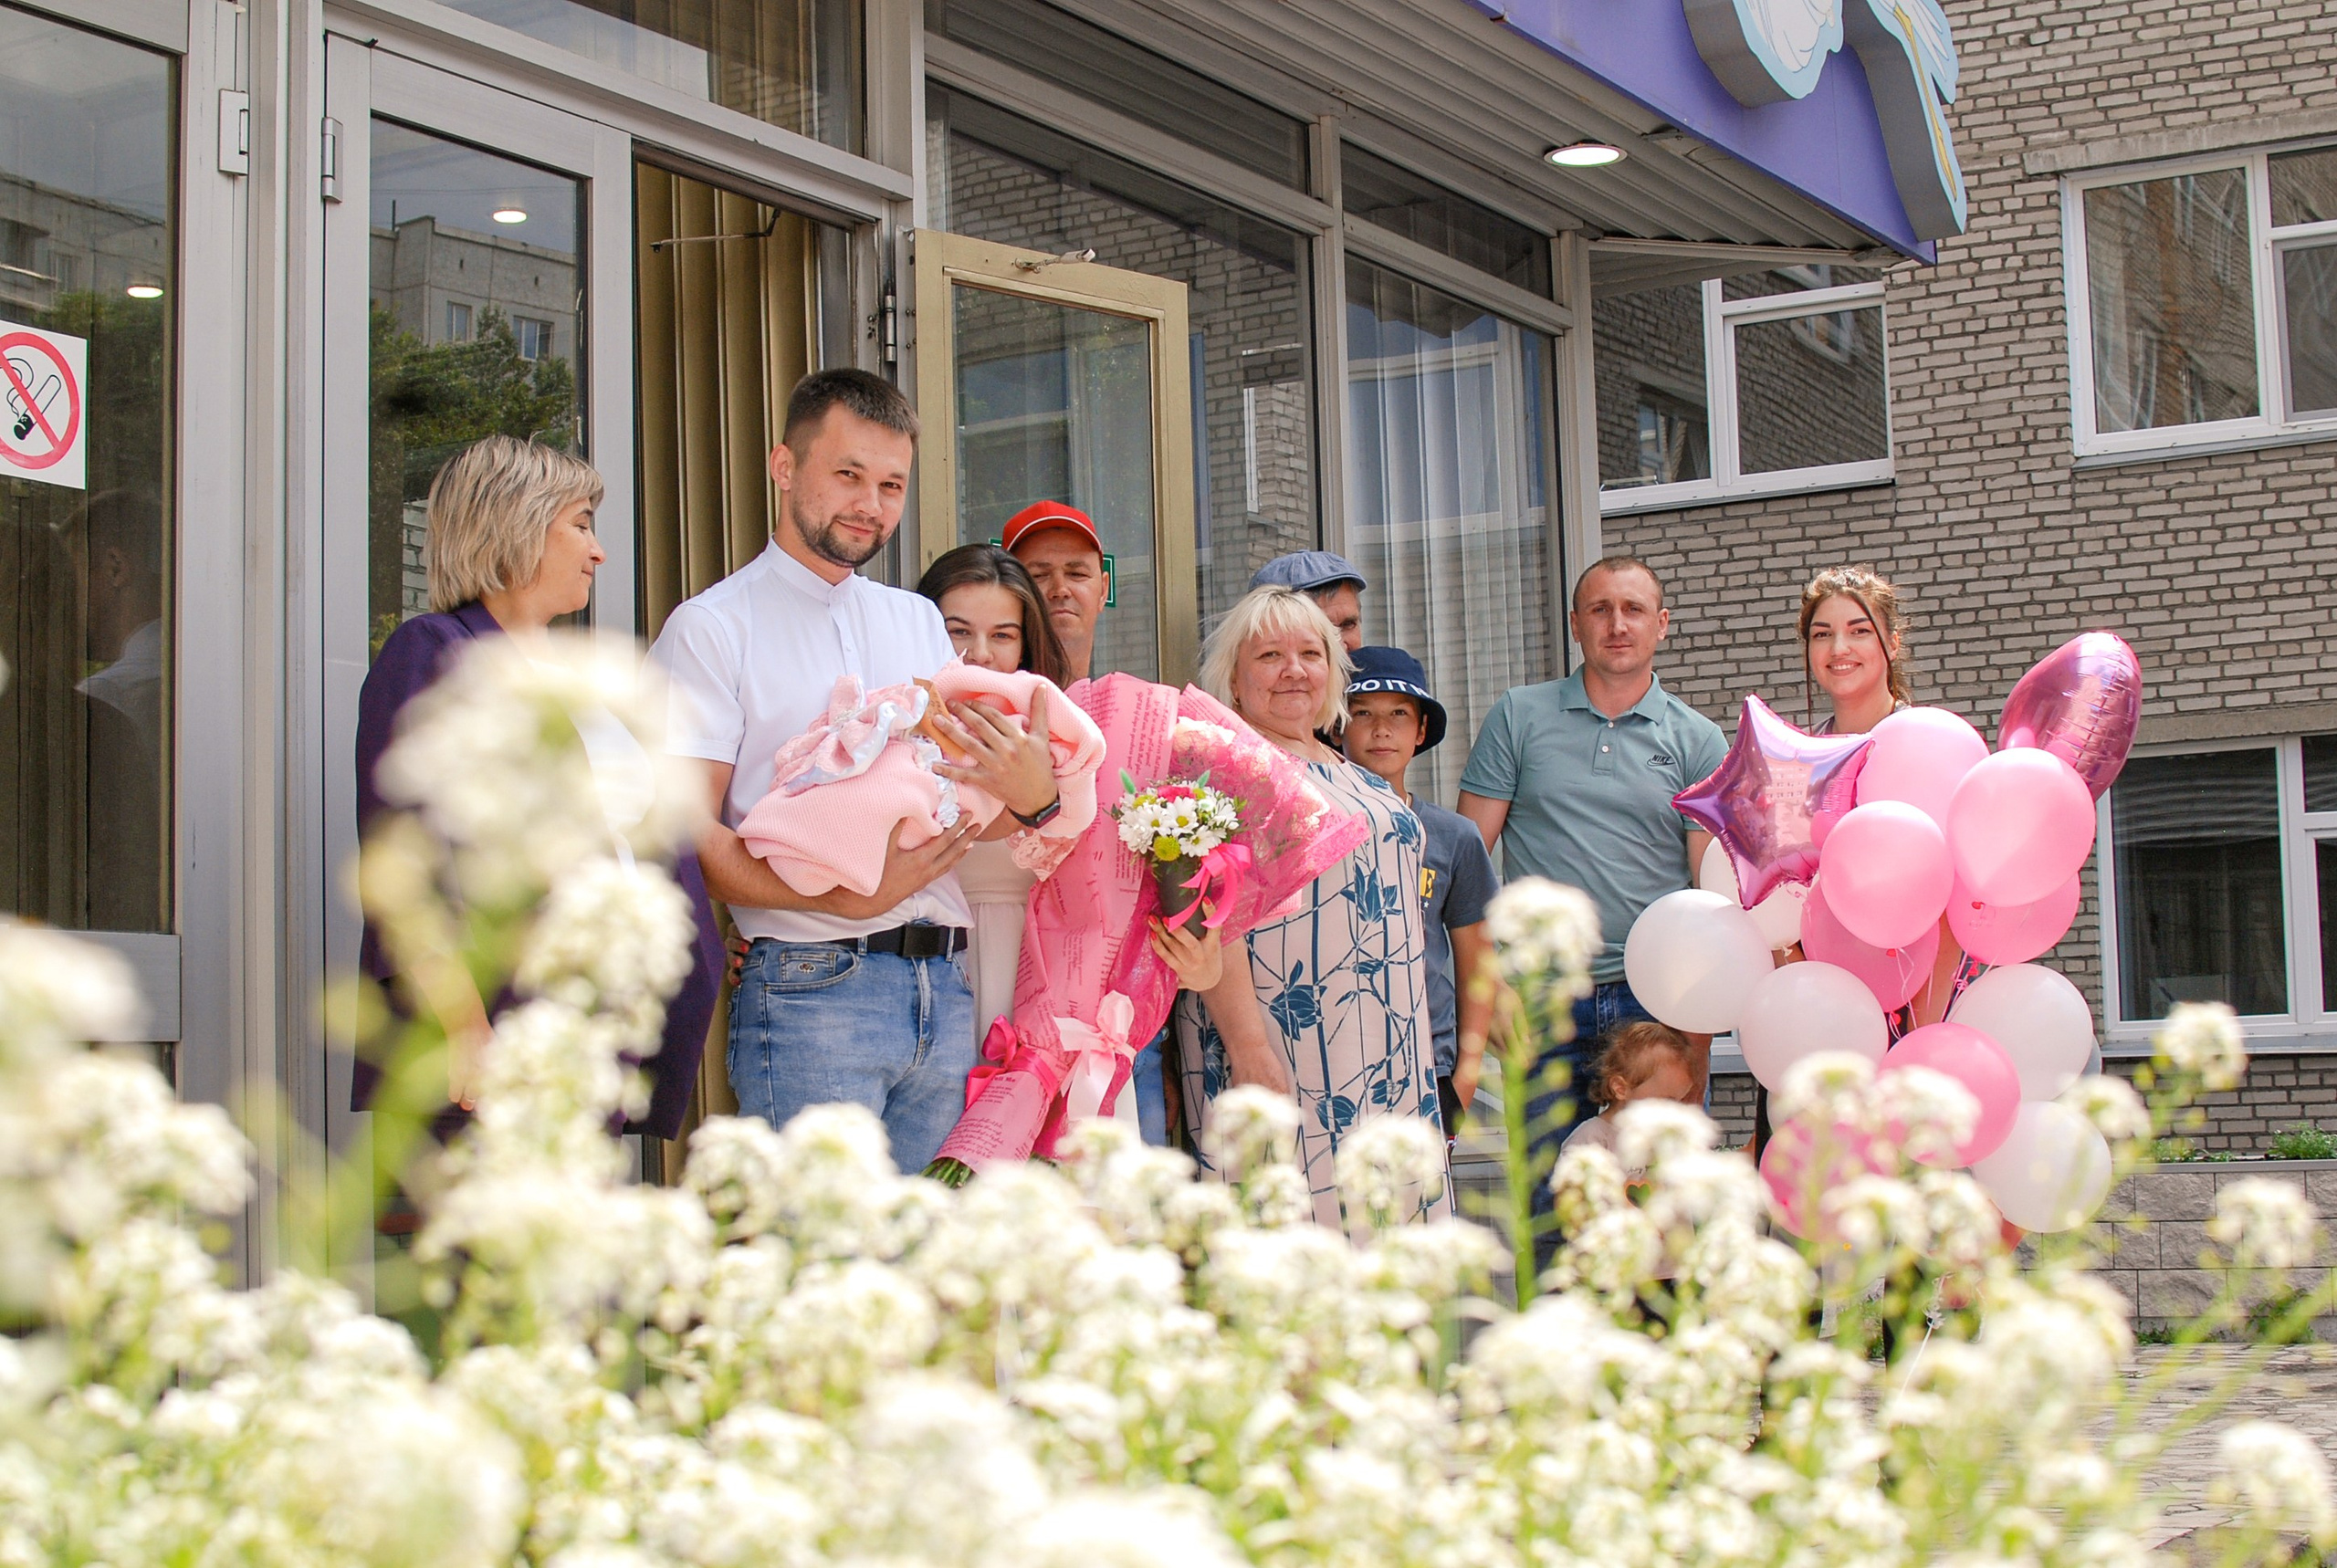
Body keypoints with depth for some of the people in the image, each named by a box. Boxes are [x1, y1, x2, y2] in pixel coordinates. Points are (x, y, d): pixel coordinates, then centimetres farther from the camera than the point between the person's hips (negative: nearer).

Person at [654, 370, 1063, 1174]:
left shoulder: (919, 621, 20)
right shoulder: (711, 629, 1)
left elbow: (969, 812, 17)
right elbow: (689, 836, -9)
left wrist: (1033, 796, -7)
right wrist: (845, 898, -20)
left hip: (943, 987, 6)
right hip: (812, 987, -5)